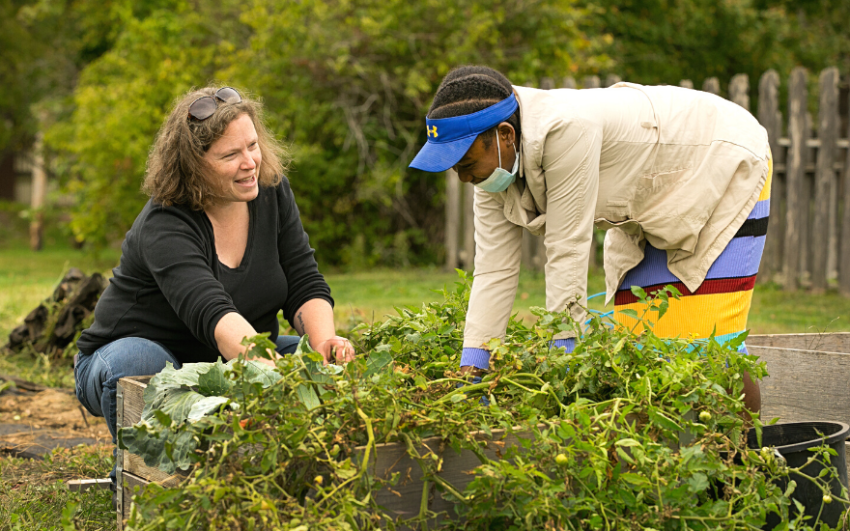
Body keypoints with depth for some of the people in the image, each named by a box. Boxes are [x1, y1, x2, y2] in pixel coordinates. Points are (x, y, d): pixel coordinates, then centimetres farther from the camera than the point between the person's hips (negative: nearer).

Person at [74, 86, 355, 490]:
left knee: (326, 360, -17)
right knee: (136, 363, -38)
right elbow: (212, 313, -43)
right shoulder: (163, 226, -28)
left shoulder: (270, 191, -8)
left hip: (237, 358, 5)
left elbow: (306, 286, -9)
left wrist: (324, 343, -31)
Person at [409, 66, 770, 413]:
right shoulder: (495, 163, -11)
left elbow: (568, 252, -34)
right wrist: (470, 367, -15)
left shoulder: (565, 131, -37)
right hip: (654, 204, 8)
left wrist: (560, 354, -29)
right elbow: (494, 269, -10)